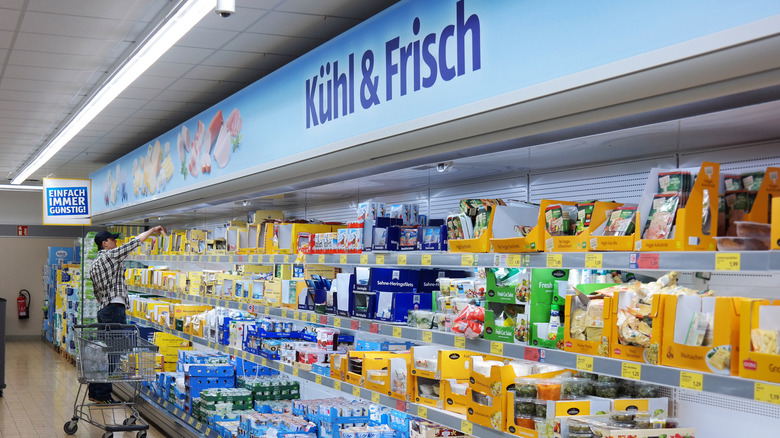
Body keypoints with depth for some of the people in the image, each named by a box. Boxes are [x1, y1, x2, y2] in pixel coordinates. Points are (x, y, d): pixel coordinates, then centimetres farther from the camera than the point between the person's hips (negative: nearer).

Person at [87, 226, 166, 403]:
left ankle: (95, 392, 17)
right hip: (115, 308, -9)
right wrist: (153, 230, 6)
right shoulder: (111, 255, -6)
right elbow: (135, 242, -4)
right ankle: (103, 394, -5)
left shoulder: (94, 265, 19)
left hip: (103, 309, 9)